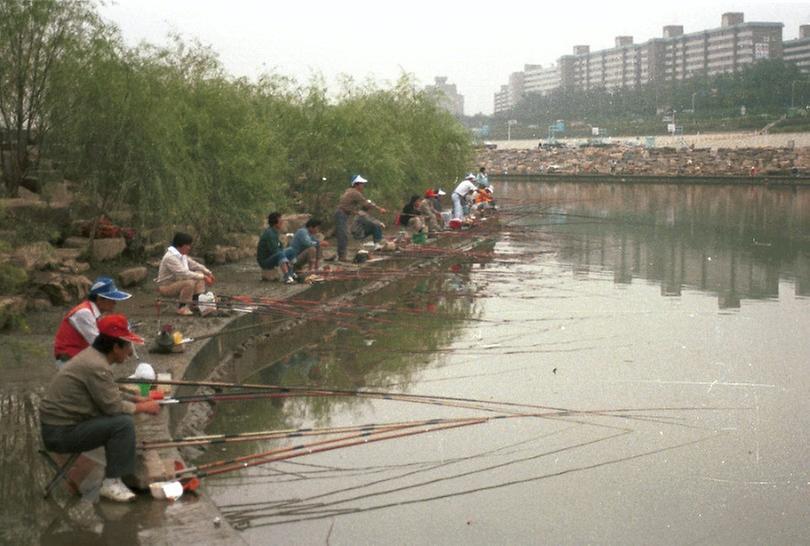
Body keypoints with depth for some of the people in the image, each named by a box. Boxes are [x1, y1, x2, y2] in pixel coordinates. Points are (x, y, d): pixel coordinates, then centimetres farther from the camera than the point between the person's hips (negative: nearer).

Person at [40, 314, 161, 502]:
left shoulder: (91, 355, 8)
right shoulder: (96, 366, -22)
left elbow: (109, 395, 20)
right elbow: (113, 407, -18)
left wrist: (136, 399, 10)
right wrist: (143, 408, -4)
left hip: (57, 423, 10)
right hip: (61, 433, -10)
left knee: (120, 416, 14)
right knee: (124, 423, -18)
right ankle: (111, 483, -9)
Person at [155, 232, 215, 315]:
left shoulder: (182, 255, 5)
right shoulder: (170, 257, -26)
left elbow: (194, 264, 14)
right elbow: (184, 274, -33)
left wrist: (208, 273, 1)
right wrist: (203, 277, -30)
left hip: (177, 282, 10)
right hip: (166, 287, -10)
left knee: (200, 274, 3)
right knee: (189, 283, -33)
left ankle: (196, 302, 1)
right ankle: (182, 307, -17)